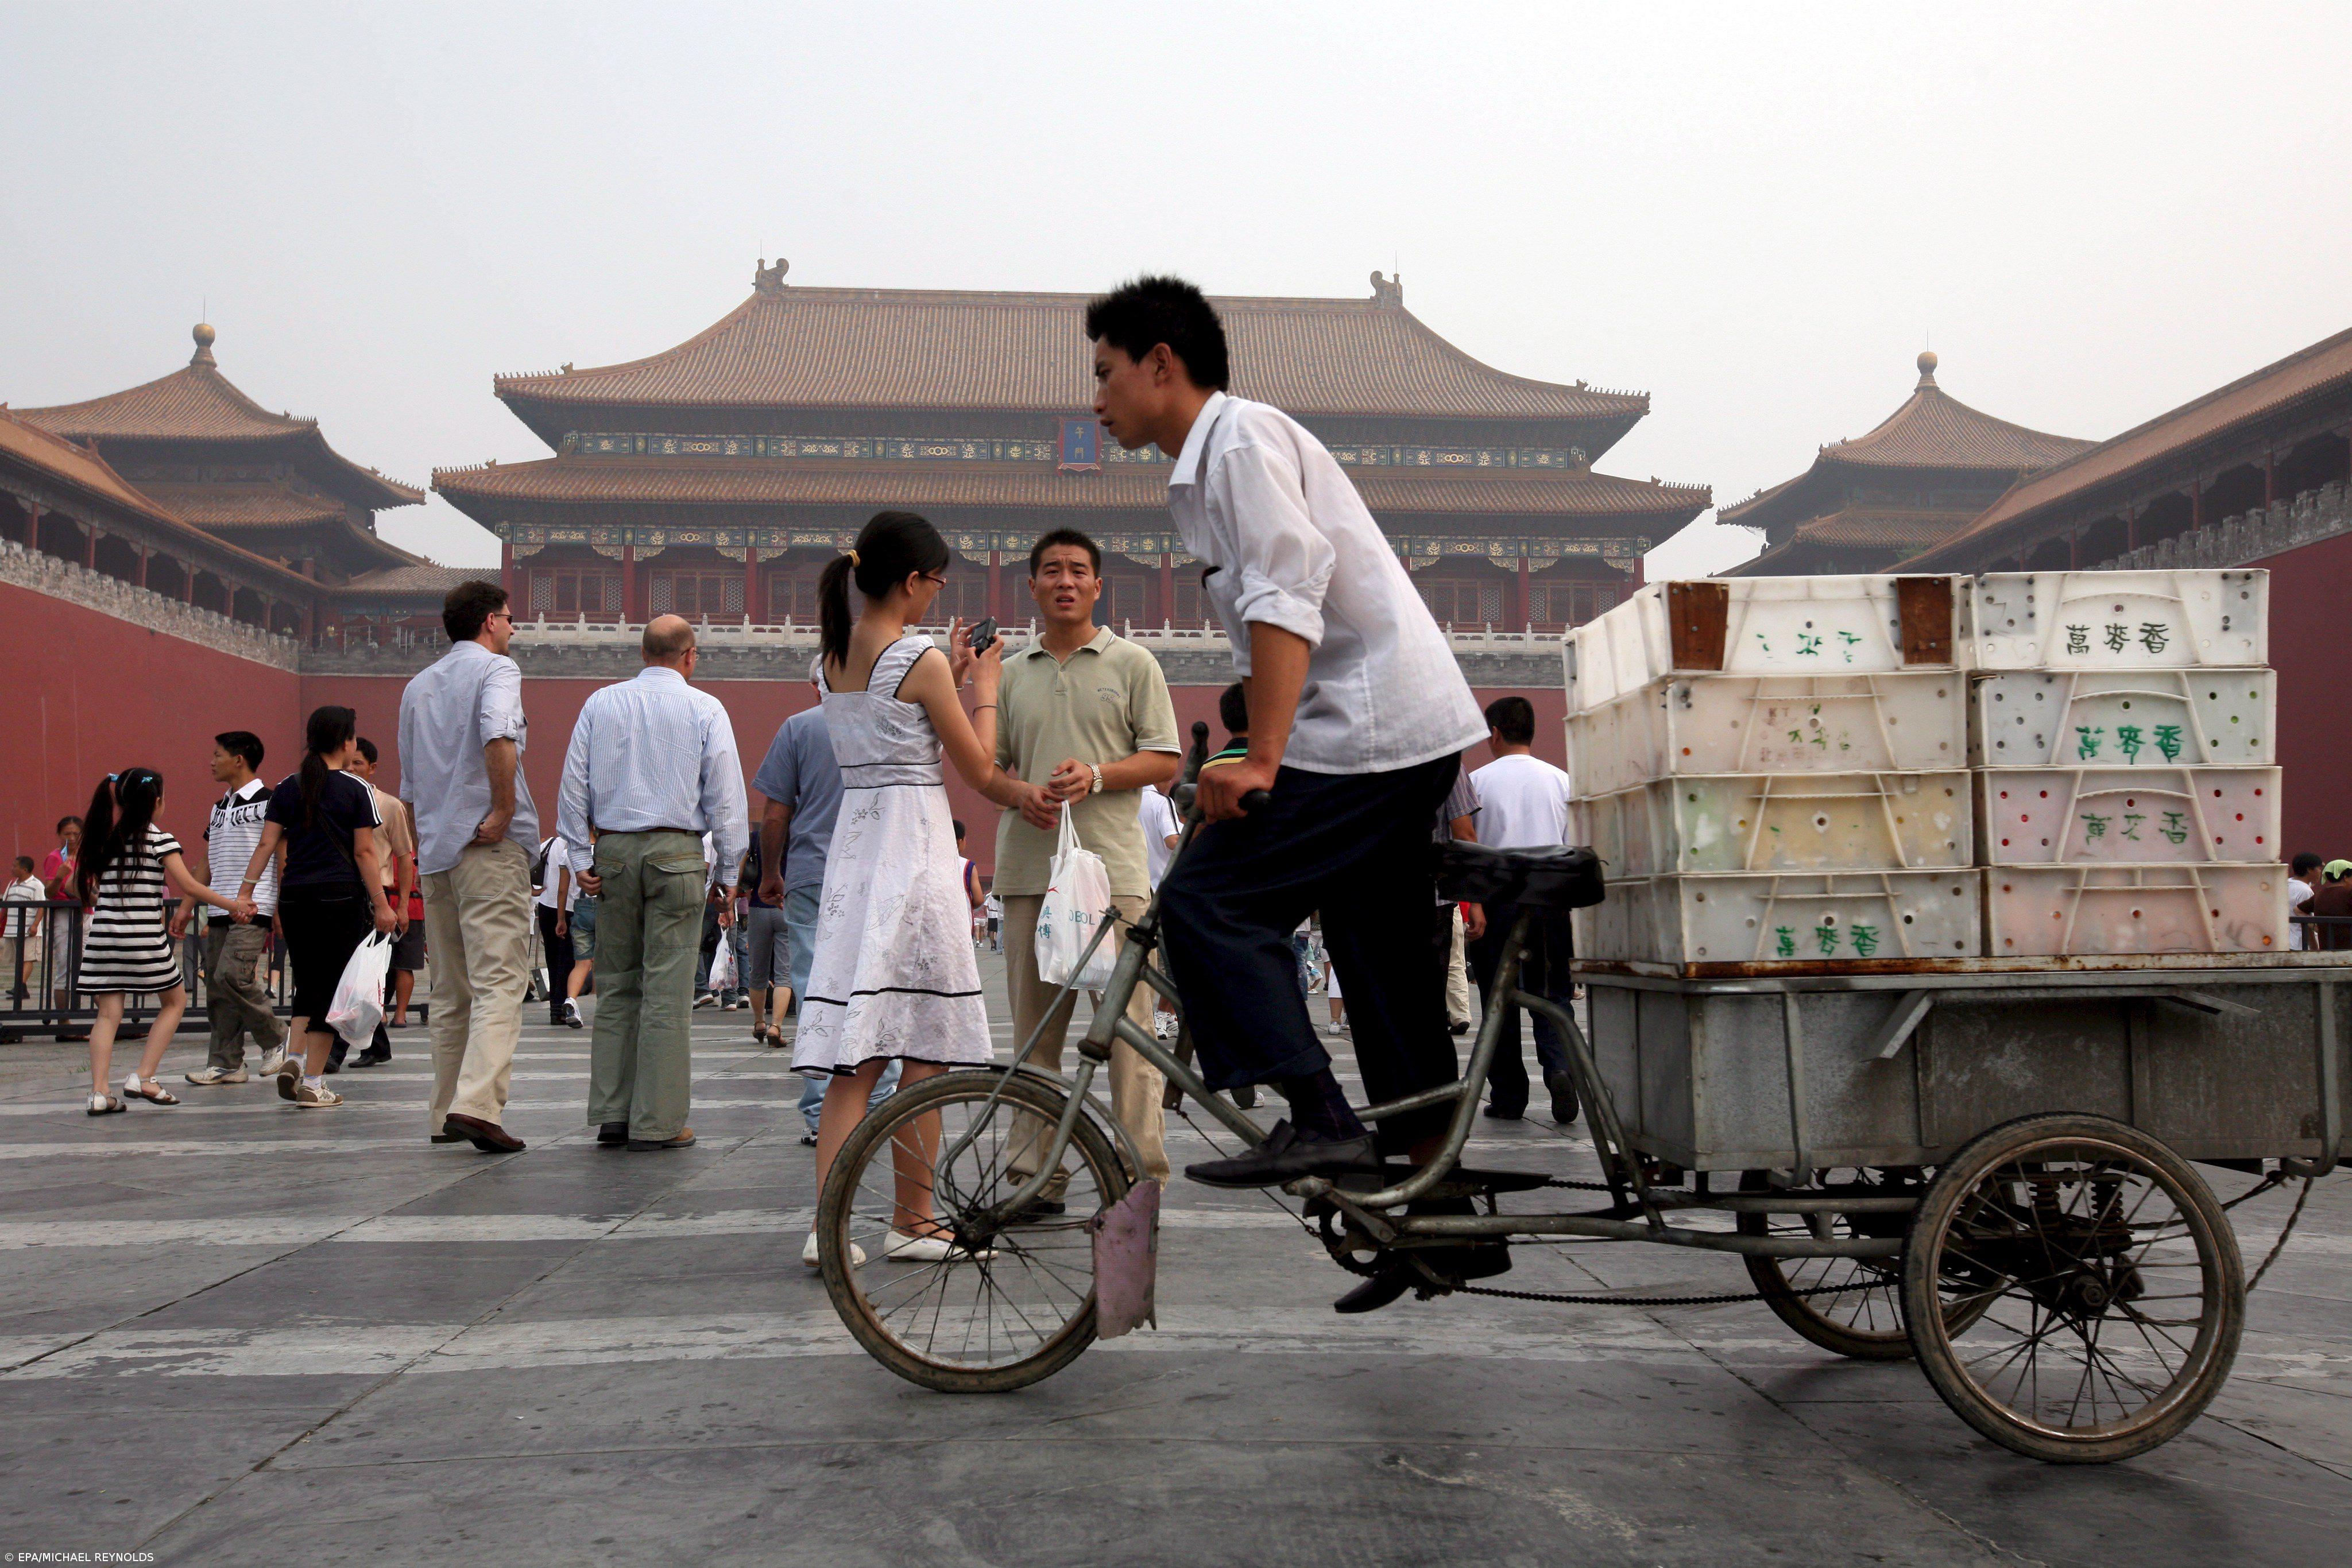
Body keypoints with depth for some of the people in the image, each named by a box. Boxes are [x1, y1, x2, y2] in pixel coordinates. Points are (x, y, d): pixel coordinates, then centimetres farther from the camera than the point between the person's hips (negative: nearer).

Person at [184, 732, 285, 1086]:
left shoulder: (267, 802, -5)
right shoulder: (219, 808, 19)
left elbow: (283, 858, -8)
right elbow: (208, 864, 24)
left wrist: (282, 910, -13)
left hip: (254, 910, -8)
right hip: (220, 911, 8)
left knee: (232, 976, -19)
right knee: (216, 986, 5)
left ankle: (276, 1042, -1)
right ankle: (226, 1063, 9)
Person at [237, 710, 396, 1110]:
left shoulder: (287, 788, 9)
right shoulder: (355, 790, -3)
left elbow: (267, 844, 4)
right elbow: (365, 853, -5)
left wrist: (246, 891, 6)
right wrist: (381, 905, -3)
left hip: (294, 896, 4)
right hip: (341, 896, -4)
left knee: (307, 983, 17)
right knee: (330, 987, 2)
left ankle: (292, 1058, -1)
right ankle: (313, 1083, 2)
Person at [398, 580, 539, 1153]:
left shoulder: (418, 686, 20)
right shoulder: (495, 668, -2)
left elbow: (409, 785, 23)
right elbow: (497, 736, -24)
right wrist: (505, 810, -17)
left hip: (435, 849, 7)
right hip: (489, 847, -7)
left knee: (450, 991, 12)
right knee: (498, 981, -11)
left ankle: (445, 1114, 15)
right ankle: (477, 1104, -22)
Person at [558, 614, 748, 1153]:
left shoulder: (599, 704, 9)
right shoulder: (705, 709, 0)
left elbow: (574, 785, 7)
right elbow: (725, 795, -1)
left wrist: (580, 857, 9)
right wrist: (730, 869, 4)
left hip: (613, 853, 4)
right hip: (677, 853, -3)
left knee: (615, 986, 11)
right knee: (667, 990, -2)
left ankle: (611, 1114, 12)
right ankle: (657, 1123, -1)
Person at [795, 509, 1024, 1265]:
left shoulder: (831, 658, 10)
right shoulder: (918, 659, -11)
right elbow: (979, 770, -4)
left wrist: (950, 672, 22)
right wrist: (984, 687, 8)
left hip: (852, 842, 7)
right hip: (913, 845, -7)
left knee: (855, 1053, 5)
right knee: (925, 1047, 4)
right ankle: (914, 1221, 12)